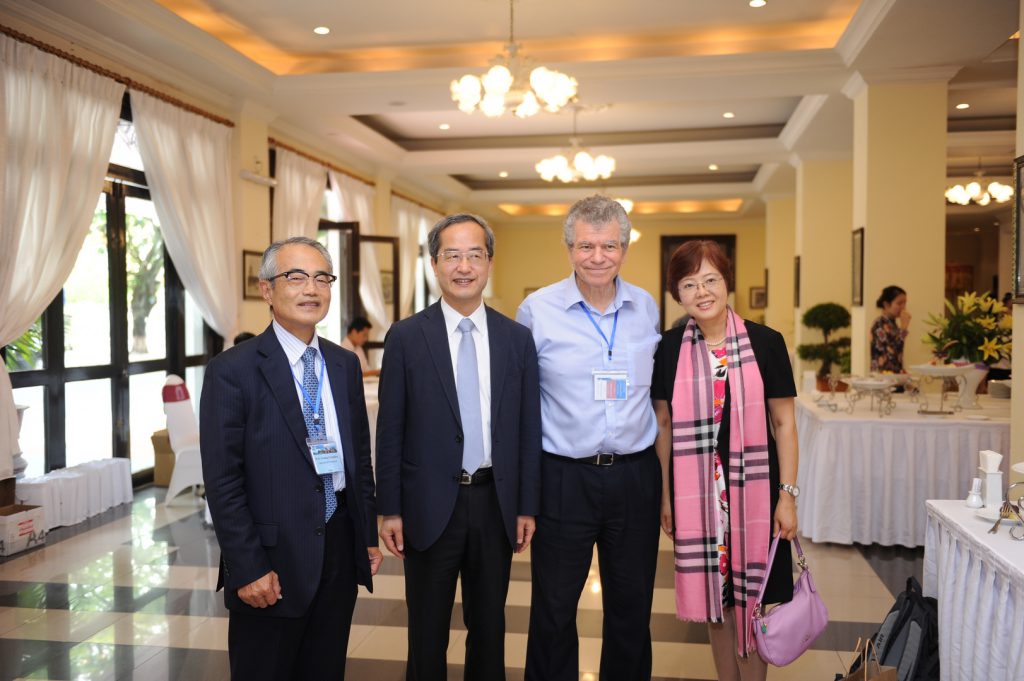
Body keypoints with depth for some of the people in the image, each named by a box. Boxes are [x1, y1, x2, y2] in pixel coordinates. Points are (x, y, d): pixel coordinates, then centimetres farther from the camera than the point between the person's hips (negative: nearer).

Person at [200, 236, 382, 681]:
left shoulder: (345, 365, 7)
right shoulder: (233, 370, -10)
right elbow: (222, 481, -12)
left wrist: (369, 536, 10)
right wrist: (248, 569, -14)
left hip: (341, 553, 5)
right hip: (273, 560, -5)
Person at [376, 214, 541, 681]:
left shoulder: (517, 339, 1)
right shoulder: (405, 337, -5)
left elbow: (528, 429, 3)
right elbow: (390, 430, -3)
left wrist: (527, 507, 2)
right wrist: (390, 509, -5)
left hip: (495, 503, 2)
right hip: (430, 506, -2)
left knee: (489, 628, 18)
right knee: (427, 634, 13)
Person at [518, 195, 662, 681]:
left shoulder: (647, 307, 3)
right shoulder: (537, 309, -6)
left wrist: (648, 458, 13)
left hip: (635, 475, 3)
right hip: (564, 478, -2)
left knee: (632, 607, 16)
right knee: (553, 610, 10)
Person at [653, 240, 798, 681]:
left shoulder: (765, 343, -4)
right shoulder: (669, 349, 0)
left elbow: (783, 422, -1)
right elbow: (664, 425, 4)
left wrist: (787, 494, -5)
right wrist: (664, 495, 3)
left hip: (753, 487, -1)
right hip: (695, 490, 1)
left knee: (751, 597, 8)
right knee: (715, 597, 12)